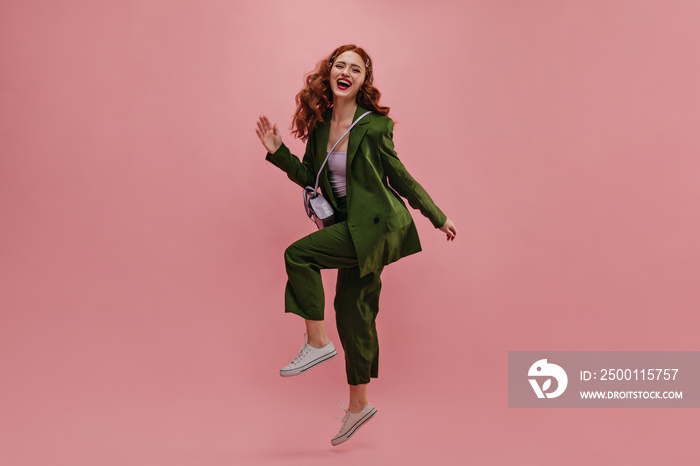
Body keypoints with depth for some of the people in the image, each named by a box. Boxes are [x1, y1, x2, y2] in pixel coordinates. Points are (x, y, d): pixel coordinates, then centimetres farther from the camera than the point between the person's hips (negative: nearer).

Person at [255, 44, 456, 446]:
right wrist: (278, 152, 2)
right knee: (352, 311, 12)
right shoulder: (320, 123, 8)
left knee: (298, 254, -19)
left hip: (376, 225, -7)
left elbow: (401, 178, -2)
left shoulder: (374, 126, -10)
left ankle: (318, 343, -3)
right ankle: (359, 405, 26)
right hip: (354, 230, 7)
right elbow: (311, 177, 13)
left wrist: (439, 218, 3)